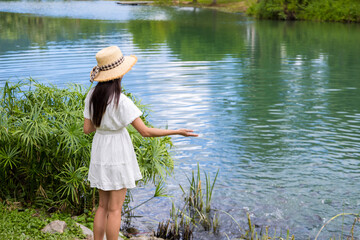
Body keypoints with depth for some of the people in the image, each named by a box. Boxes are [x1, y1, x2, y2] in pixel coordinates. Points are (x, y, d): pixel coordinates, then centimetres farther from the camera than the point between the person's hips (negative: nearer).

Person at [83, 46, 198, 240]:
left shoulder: (91, 96, -2)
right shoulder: (121, 101, -22)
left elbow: (87, 129, 2)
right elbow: (144, 131, -21)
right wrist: (177, 132, -14)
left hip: (99, 153, 6)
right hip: (118, 153, -6)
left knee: (103, 206, 17)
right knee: (115, 209, 4)